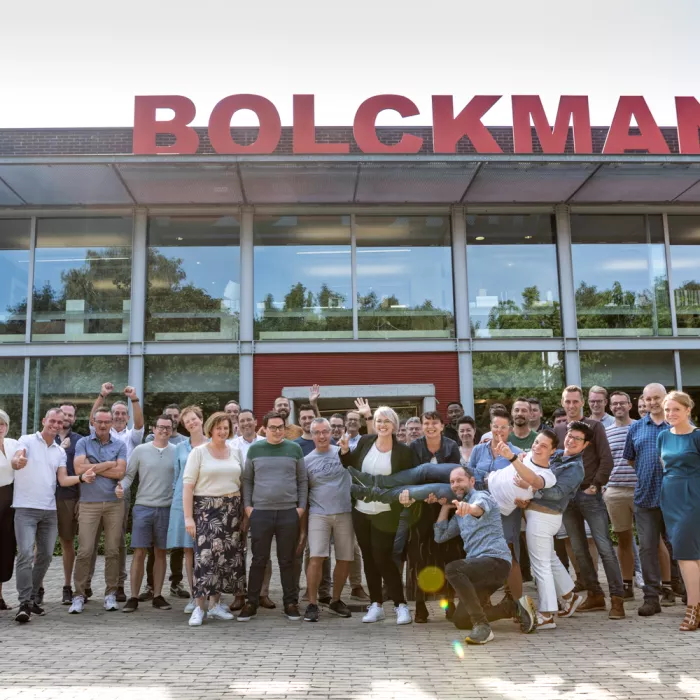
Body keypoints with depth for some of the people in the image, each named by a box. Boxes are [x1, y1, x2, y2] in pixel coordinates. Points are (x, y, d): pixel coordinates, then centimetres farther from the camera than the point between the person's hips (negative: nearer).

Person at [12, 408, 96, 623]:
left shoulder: (60, 451, 12)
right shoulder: (27, 441, -2)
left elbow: (63, 480, 4)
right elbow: (14, 461, -21)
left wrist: (82, 478, -15)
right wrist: (18, 461, -46)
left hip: (49, 510, 6)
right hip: (26, 508, -6)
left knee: (45, 556, 9)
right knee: (26, 554, -14)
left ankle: (32, 598, 22)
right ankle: (24, 604, -12)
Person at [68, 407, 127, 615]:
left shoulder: (120, 445, 7)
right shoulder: (83, 443, 6)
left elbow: (120, 472, -5)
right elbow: (79, 468, -9)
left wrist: (92, 468, -5)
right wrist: (108, 464, -6)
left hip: (114, 503, 1)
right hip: (89, 504, -1)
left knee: (112, 551, 3)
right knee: (85, 551, -5)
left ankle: (110, 594, 12)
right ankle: (79, 595, 5)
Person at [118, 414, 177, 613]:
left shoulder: (177, 452, 5)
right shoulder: (140, 450, 2)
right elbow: (129, 474, 4)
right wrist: (122, 487, -15)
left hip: (167, 509, 1)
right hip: (143, 507, -1)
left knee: (160, 553, 9)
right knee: (139, 553, -1)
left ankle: (157, 596, 18)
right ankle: (134, 597, 8)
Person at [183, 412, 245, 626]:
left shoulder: (235, 452, 11)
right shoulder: (198, 452, -2)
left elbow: (241, 483, 14)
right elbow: (188, 485, -6)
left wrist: (243, 513, 8)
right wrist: (188, 517, -12)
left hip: (232, 510, 5)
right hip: (206, 509, -4)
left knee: (227, 556, 6)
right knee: (206, 556, -10)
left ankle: (215, 605, 18)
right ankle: (199, 608, -1)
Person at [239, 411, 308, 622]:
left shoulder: (294, 449, 5)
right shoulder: (255, 449, 5)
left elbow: (303, 480, 7)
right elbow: (247, 480, 8)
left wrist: (301, 507, 0)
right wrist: (247, 506, 0)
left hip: (289, 513, 0)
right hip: (260, 512, 0)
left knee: (287, 561, 6)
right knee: (259, 560, 5)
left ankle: (291, 603, 16)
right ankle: (251, 603, 14)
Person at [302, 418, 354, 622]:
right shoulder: (307, 460, 4)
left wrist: (346, 446, -24)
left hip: (344, 513, 1)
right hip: (318, 514, -1)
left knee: (344, 559, 6)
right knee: (316, 557, -12)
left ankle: (335, 601, 24)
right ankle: (312, 604, 0)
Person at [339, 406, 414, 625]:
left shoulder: (402, 451, -7)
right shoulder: (365, 442, 2)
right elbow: (351, 465, 13)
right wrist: (345, 451, -5)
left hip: (385, 514, -4)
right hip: (361, 511, 4)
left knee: (383, 559, -6)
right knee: (368, 558, 10)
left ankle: (401, 605, 8)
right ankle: (376, 605, 22)